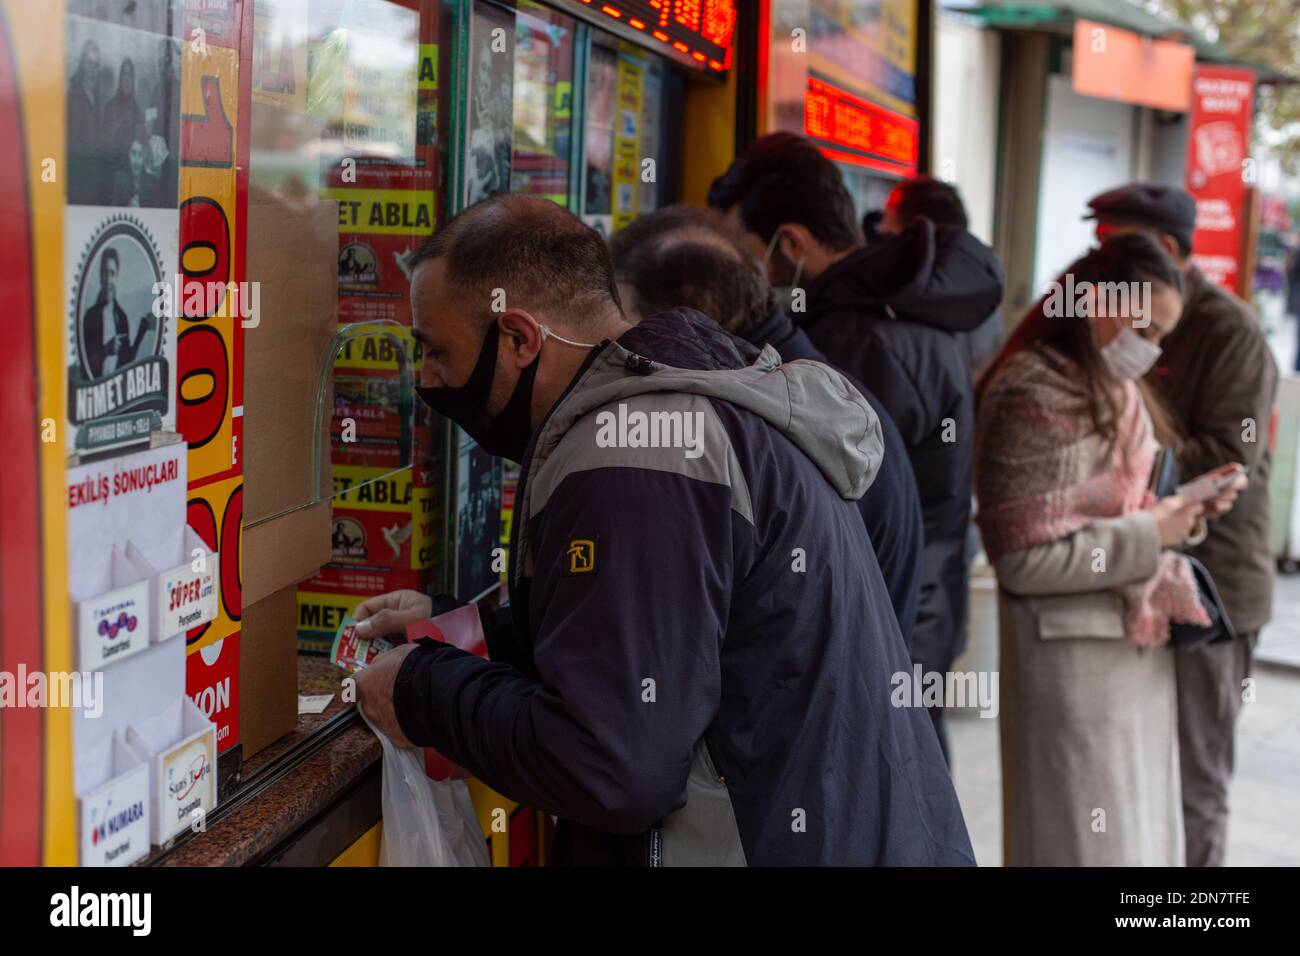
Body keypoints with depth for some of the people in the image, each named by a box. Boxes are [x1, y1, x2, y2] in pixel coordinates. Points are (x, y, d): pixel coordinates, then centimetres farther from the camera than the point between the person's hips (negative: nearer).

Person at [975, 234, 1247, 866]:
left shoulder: (1116, 389, 10)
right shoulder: (1034, 396, -19)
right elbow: (1024, 559, -22)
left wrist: (1181, 505, 2)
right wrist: (1149, 537, -19)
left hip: (1137, 642, 9)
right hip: (1076, 655, -9)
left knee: (1139, 829, 18)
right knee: (1089, 838, 4)